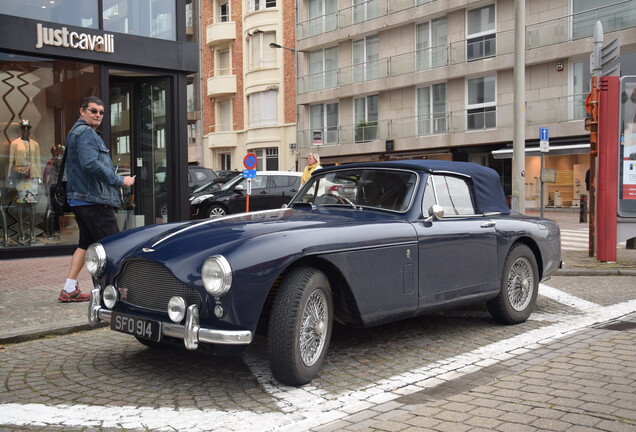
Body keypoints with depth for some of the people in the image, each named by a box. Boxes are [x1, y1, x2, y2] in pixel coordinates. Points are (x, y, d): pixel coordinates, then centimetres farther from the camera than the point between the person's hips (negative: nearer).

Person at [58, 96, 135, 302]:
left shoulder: (76, 132, 23)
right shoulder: (86, 133, -12)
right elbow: (90, 164, -25)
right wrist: (119, 180, -18)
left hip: (80, 199, 11)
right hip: (93, 200, -11)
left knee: (86, 243, 15)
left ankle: (69, 290, 16)